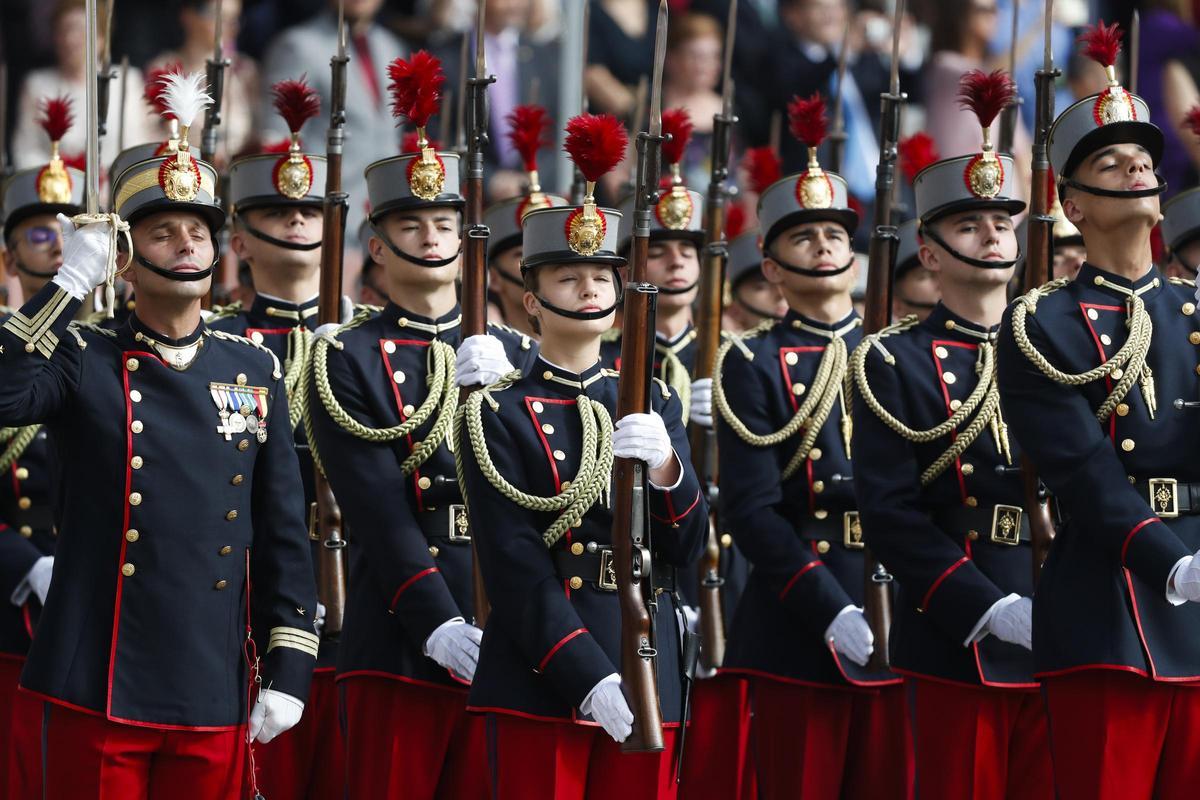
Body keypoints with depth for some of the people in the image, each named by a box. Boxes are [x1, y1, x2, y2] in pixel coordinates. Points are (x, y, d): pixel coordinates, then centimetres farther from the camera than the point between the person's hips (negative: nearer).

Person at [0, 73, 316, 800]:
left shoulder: (257, 374, 10)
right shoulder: (85, 362, 1)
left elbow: (284, 534, 10)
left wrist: (289, 671, 4)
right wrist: (73, 281, -17)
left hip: (215, 693, 3)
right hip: (101, 691, -3)